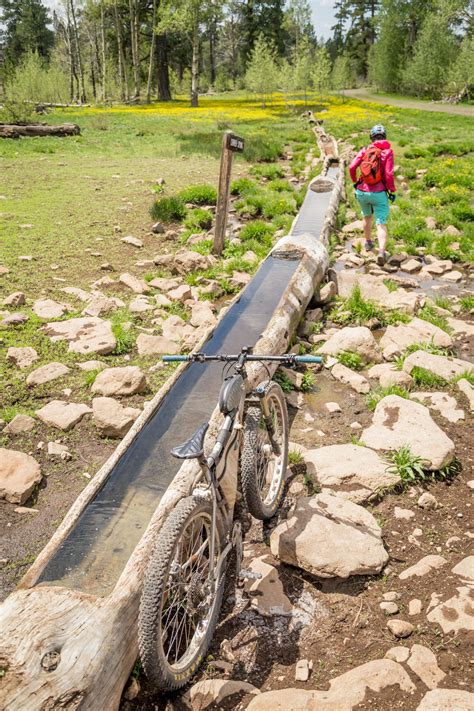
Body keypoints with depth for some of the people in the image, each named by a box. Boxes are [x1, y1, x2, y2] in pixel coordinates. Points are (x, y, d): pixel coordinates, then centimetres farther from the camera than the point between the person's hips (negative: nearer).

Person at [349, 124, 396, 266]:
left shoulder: (365, 150, 2)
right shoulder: (388, 152, -5)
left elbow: (352, 167, -8)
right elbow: (388, 174, -13)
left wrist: (355, 182, 9)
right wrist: (392, 191, -2)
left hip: (362, 192, 3)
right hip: (379, 193, -3)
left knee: (367, 216, 28)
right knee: (381, 224, -4)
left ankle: (368, 242, 45)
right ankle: (382, 251, -25)